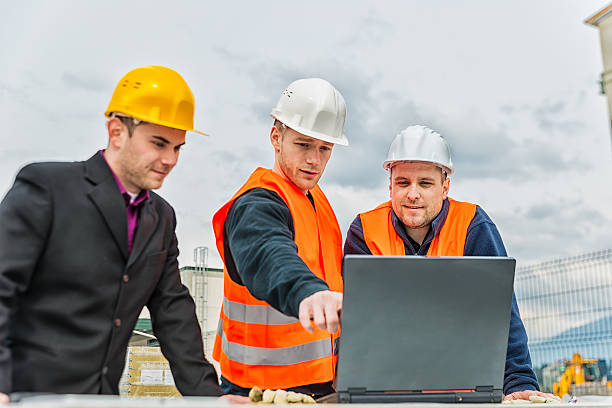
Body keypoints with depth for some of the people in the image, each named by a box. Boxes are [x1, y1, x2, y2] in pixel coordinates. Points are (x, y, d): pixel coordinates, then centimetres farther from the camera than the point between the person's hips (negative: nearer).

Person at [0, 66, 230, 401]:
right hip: (30, 394, -6)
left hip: (104, 397, 6)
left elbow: (172, 310, 10)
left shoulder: (162, 218, 10)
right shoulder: (44, 188, -9)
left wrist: (206, 394, 3)